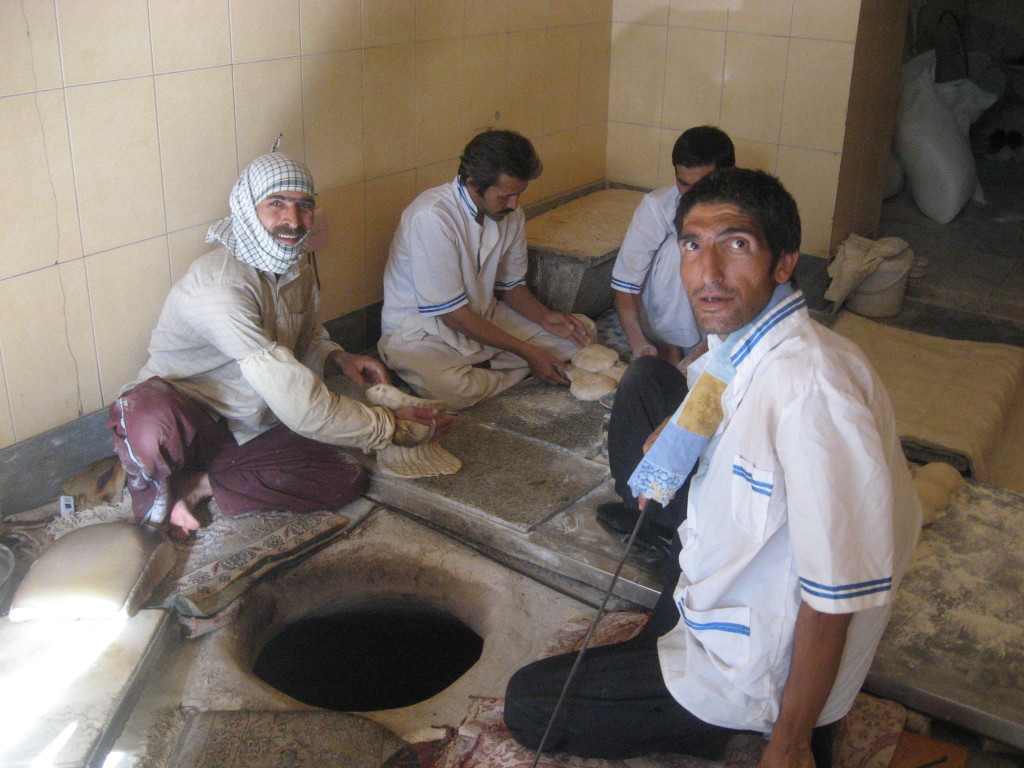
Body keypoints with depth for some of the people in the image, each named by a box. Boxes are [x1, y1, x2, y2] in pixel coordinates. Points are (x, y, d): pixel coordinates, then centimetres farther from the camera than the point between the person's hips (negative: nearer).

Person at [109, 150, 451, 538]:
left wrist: (338, 359, -4)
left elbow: (309, 338, 21)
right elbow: (298, 403, -31)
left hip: (246, 429, 8)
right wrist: (388, 426, -22)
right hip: (181, 416, -7)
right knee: (151, 425, -43)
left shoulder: (297, 270, 2)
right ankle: (154, 496, -8)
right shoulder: (220, 282, -27)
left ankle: (198, 485, -5)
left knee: (347, 479, -14)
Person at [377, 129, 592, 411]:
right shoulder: (431, 217, -26)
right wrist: (527, 352, -20)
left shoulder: (511, 214, -2)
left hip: (484, 319, 7)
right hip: (422, 330, -7)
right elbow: (452, 313, -23)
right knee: (449, 387, -40)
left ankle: (480, 369, -9)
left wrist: (545, 317, -11)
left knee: (581, 331, -2)